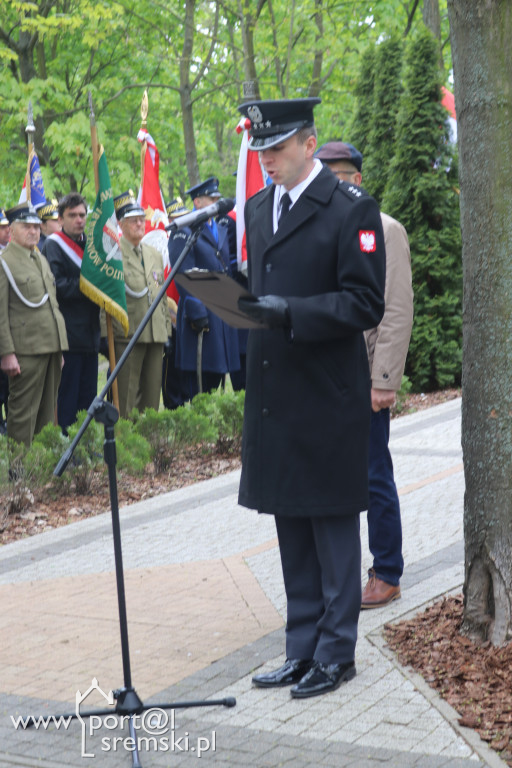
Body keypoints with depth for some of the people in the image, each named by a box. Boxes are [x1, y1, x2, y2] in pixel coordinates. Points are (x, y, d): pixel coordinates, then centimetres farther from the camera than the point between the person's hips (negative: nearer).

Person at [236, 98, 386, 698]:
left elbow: (365, 305, -13)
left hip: (327, 396, -7)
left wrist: (291, 311, -23)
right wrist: (241, 298, 1)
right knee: (290, 526, 13)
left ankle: (336, 653, 14)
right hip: (274, 395, 7)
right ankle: (302, 651, 23)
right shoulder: (257, 209, 13)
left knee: (333, 523, 2)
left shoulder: (352, 210, -9)